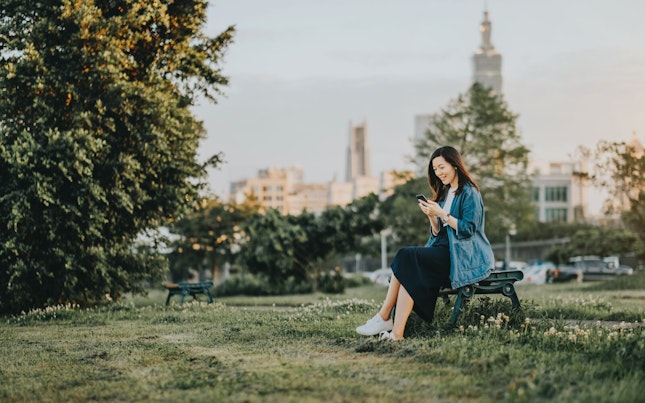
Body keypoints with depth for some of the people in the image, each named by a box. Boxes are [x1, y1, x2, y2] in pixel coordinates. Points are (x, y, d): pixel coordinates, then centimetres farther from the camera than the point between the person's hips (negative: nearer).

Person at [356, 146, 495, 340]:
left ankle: (384, 318, -27)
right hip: (444, 252, 8)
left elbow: (468, 229, -13)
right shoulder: (445, 194, 21)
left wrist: (441, 214, -18)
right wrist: (432, 217, -3)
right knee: (409, 270, -22)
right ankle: (396, 330, -31)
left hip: (463, 256, -8)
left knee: (407, 257, -26)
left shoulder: (469, 193, -3)